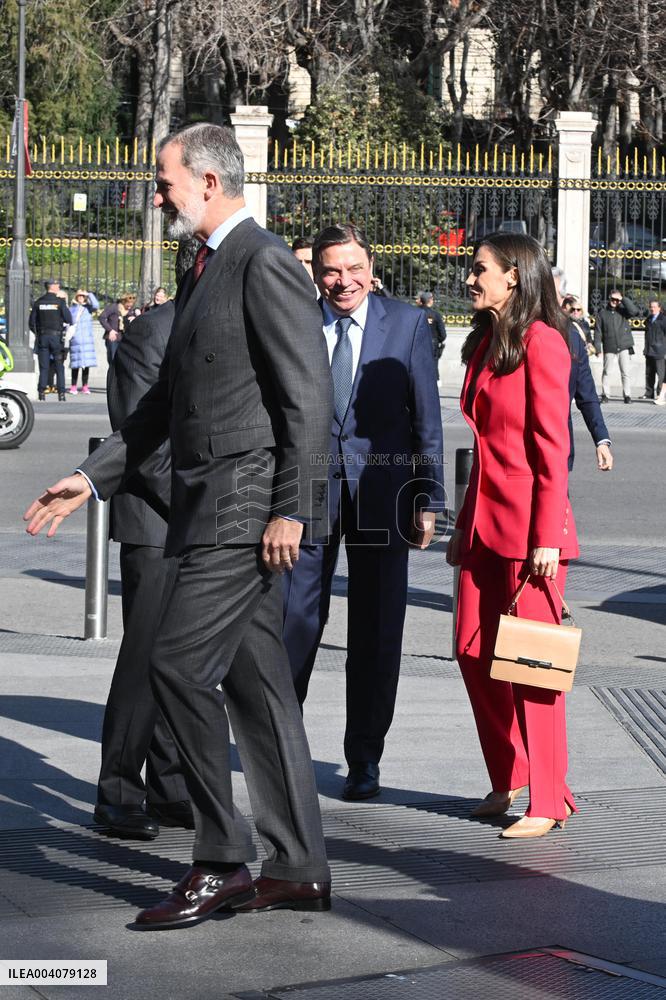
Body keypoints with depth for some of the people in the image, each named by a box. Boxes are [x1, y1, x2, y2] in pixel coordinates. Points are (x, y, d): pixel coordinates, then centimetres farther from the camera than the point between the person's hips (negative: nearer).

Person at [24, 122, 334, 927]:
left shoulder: (265, 266, -11)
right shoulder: (201, 275, 19)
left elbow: (308, 395, -17)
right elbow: (167, 399, 24)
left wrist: (290, 510, -20)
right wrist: (93, 478, 19)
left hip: (250, 504, -10)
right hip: (211, 506, 10)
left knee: (179, 663, -13)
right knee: (252, 678, 10)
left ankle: (221, 864, -5)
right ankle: (297, 869, 15)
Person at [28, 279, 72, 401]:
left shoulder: (39, 302, 3)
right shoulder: (60, 301, -5)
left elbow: (31, 322, 4)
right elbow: (69, 320, -6)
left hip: (42, 336, 2)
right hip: (57, 336, -2)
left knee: (43, 367, 5)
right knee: (59, 367, 3)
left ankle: (41, 392, -1)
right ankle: (61, 393, -2)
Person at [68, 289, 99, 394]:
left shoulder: (88, 307, 9)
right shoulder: (72, 309, 10)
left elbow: (96, 305, -11)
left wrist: (89, 294, -6)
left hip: (87, 338, 0)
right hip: (75, 339, 0)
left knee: (87, 363, -2)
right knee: (75, 364, -3)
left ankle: (85, 386, 5)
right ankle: (73, 386, 4)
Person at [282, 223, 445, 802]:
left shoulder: (407, 324, 1)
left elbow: (426, 417, 1)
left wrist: (428, 500, -3)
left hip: (381, 492, 0)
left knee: (377, 629, 5)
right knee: (296, 614, -2)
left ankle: (365, 759, 16)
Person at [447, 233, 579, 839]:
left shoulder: (540, 341, -11)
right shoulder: (487, 342, 15)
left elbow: (552, 446, -14)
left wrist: (547, 537, -17)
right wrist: (465, 525, 18)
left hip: (528, 522, -8)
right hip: (486, 518, 8)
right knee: (474, 653, 8)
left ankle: (549, 801, 6)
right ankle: (508, 781, 22)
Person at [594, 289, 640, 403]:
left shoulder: (623, 310, 6)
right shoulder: (602, 313, 7)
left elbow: (634, 311, -15)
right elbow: (598, 332, 5)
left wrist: (624, 299, -11)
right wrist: (597, 348, -2)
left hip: (624, 346, -1)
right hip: (609, 348, 1)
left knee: (625, 372, -2)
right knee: (607, 372, 1)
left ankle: (627, 395, 3)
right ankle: (605, 395, 8)